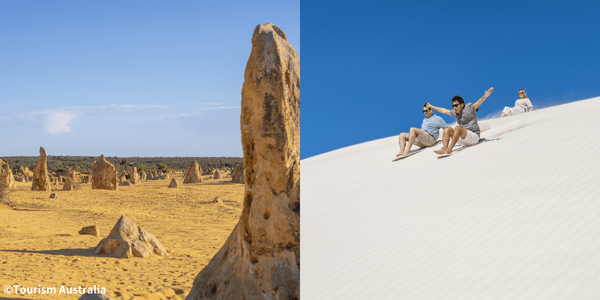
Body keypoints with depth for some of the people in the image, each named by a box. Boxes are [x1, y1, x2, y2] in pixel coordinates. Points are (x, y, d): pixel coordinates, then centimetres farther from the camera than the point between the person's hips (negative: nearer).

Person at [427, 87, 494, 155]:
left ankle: (449, 149, -39)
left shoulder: (469, 108, -2)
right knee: (447, 129, -9)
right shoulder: (456, 112, 15)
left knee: (458, 127, -30)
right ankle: (444, 149, -29)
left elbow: (478, 102, -18)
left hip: (474, 137, -7)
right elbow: (444, 110, 28)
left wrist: (485, 96, -37)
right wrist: (432, 107, 36)